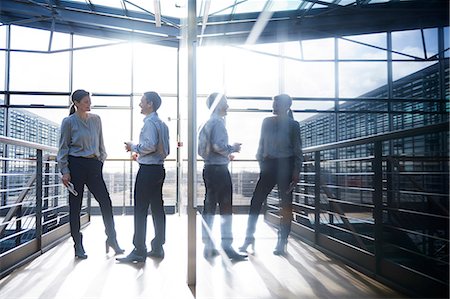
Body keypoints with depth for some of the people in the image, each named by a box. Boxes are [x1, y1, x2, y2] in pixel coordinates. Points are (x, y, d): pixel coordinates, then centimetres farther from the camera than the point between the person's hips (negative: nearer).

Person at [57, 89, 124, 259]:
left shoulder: (96, 119, 8)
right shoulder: (69, 122, -3)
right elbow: (63, 148, -2)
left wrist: (101, 159, 12)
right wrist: (65, 171, -6)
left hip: (93, 165, 4)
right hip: (76, 165, -3)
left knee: (105, 202, -1)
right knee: (75, 206, 4)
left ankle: (111, 239, 12)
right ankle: (78, 245, 16)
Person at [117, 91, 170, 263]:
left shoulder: (150, 122, -11)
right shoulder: (162, 124, 17)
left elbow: (150, 145, -23)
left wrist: (133, 147, -7)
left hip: (148, 170, -10)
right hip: (159, 168, 10)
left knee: (140, 210, -5)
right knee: (157, 208, 11)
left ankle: (139, 251, 0)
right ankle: (157, 248, 19)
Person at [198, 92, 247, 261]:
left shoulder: (207, 124, 17)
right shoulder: (218, 122, -10)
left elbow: (201, 150, 19)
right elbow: (218, 145, -23)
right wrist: (233, 148, -6)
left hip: (209, 168, 9)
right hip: (219, 169, -9)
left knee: (209, 207, 9)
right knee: (225, 208, -4)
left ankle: (208, 247, 15)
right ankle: (226, 246, -1)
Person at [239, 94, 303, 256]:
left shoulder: (293, 125, 0)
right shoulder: (267, 122, 10)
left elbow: (297, 150, -1)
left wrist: (296, 172, -8)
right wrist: (260, 162, 6)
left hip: (286, 165, -3)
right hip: (269, 164, 3)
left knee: (285, 204, 3)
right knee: (256, 201, -2)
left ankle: (282, 242, 12)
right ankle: (249, 237, 9)